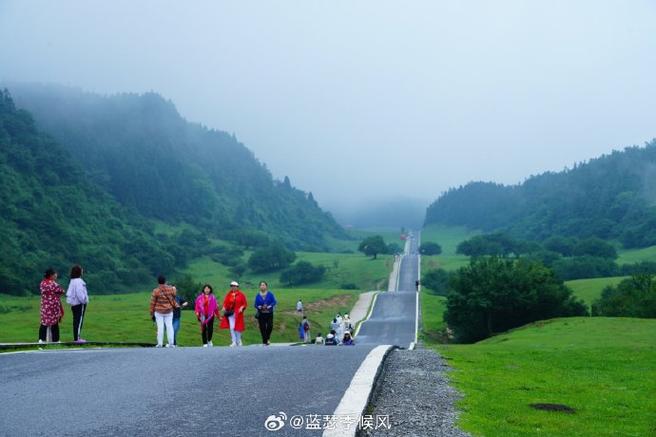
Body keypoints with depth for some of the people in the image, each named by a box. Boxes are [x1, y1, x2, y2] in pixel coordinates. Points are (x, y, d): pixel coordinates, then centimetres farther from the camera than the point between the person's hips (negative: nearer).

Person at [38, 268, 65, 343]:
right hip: (53, 306, -7)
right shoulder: (53, 284, -17)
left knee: (44, 323, 9)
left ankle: (41, 339, 7)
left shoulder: (42, 283, 7)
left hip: (45, 306, 7)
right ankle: (55, 340, 6)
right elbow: (61, 291, -10)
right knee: (54, 323, 1)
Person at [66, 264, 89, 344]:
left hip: (74, 304, 10)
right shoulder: (78, 281, -17)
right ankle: (77, 338, -6)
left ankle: (76, 337, 18)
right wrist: (84, 300, -11)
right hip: (79, 304, -10)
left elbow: (69, 292, 16)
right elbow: (79, 293, -23)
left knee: (76, 321, 13)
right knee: (79, 320, -6)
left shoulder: (72, 281, 13)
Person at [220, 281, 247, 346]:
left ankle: (239, 341, 23)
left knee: (238, 328, 7)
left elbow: (245, 303, 2)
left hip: (238, 313, -1)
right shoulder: (228, 294, 3)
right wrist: (224, 307, -17)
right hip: (230, 313, 1)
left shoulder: (241, 294, 0)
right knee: (232, 328, -6)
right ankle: (234, 342, -1)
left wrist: (242, 308, -15)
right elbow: (226, 302, 2)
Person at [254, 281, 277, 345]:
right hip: (261, 314, 1)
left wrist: (270, 306, -21)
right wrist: (259, 307, -17)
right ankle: (264, 341, 10)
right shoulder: (258, 295, 3)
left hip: (269, 314, -1)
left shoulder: (270, 294, -1)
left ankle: (268, 338, 14)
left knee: (270, 326, -12)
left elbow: (274, 301, -5)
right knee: (262, 328, -1)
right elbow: (255, 304, 4)